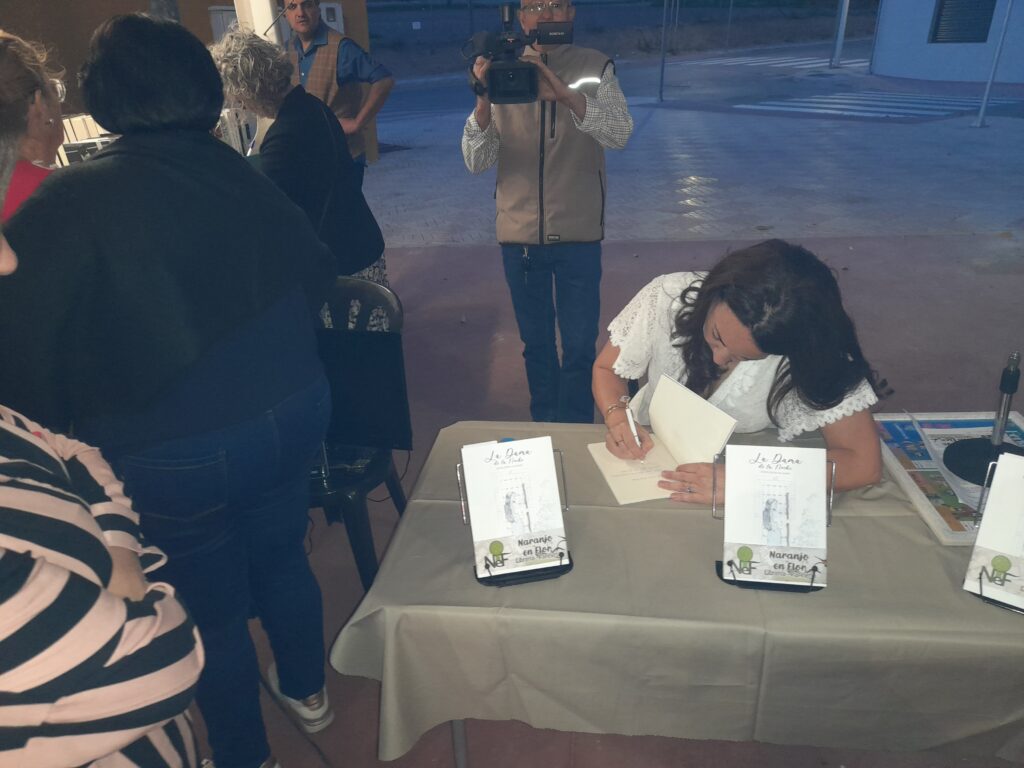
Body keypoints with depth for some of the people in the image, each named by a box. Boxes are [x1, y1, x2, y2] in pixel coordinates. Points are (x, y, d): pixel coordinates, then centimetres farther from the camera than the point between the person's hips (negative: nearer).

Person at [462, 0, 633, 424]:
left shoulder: (595, 68, 0)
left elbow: (620, 133, -16)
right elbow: (477, 161, -5)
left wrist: (565, 95, -31)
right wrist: (483, 103, -23)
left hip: (578, 233, -1)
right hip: (519, 235, 2)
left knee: (579, 346, 1)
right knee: (536, 344, 13)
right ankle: (544, 431, 30)